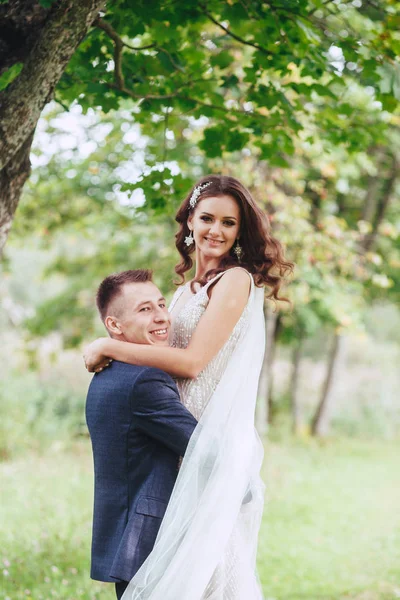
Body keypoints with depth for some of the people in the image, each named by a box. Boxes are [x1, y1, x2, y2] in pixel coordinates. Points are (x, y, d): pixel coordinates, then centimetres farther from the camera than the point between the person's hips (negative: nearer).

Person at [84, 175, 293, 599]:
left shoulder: (236, 280, -10)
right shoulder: (187, 290, 16)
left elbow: (192, 362, -16)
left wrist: (108, 348, -9)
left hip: (216, 441, -8)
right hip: (186, 441, 8)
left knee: (204, 562, -5)